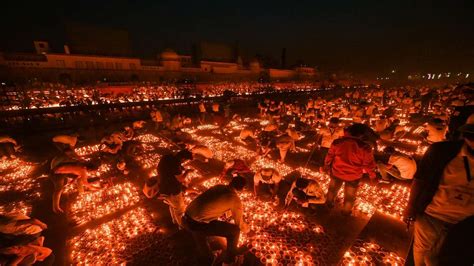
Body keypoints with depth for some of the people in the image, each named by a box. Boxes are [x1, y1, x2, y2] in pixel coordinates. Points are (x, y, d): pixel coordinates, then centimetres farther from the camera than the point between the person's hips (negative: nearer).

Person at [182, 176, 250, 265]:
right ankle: (229, 260, 31)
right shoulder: (235, 199, -9)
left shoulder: (219, 186, 11)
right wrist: (246, 229, 29)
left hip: (186, 219, 8)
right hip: (197, 224, -7)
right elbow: (239, 224, 5)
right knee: (234, 231, 7)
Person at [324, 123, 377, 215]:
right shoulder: (365, 147, -25)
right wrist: (372, 175, 7)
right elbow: (368, 164, -12)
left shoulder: (337, 142, -18)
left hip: (336, 172, 2)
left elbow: (330, 156, -4)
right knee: (350, 195, 25)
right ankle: (346, 211, 47)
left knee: (333, 189, 30)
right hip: (353, 176, -2)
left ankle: (329, 203, 53)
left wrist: (327, 165, 13)